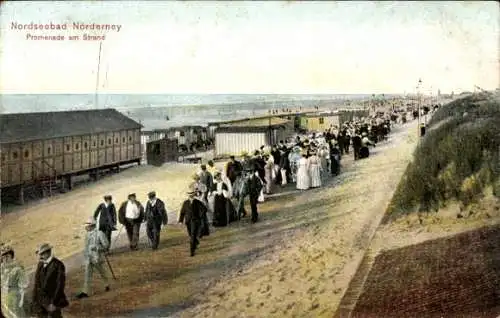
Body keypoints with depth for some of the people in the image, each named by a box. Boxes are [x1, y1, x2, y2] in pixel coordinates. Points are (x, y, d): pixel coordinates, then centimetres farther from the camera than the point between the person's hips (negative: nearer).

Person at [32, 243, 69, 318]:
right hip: (40, 300, 6)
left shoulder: (58, 265, -17)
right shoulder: (41, 264, 3)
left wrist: (54, 303, -17)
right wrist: (35, 300, 6)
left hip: (53, 301, -6)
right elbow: (37, 283, 7)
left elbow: (60, 286, -17)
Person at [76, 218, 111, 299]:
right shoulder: (88, 234, 6)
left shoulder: (99, 233, -16)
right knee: (87, 275, 4)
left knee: (102, 272, 13)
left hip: (97, 258, -6)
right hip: (88, 258, 6)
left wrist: (96, 248, -16)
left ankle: (107, 285, 34)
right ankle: (85, 292, 5)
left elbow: (106, 245, -15)